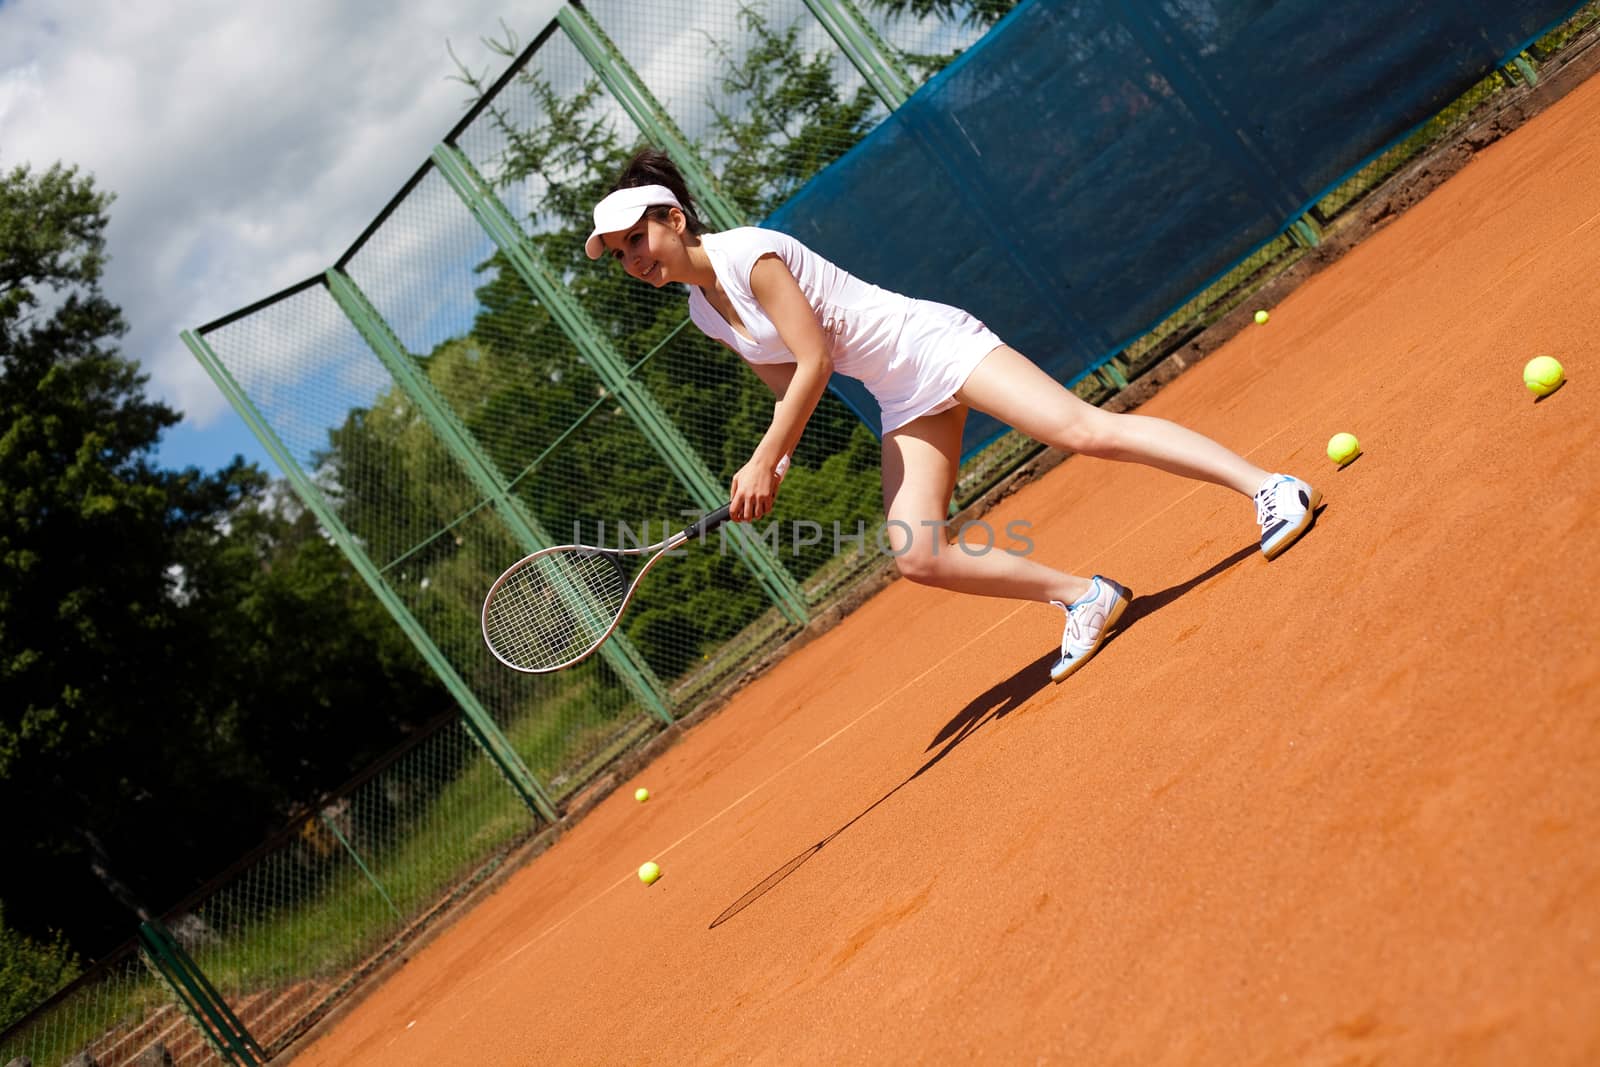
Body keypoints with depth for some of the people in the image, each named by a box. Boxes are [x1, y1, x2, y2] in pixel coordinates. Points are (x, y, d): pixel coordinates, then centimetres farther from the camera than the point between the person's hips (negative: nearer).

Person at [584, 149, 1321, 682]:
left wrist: (763, 460, -17)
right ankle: (1084, 598, 6)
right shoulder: (705, 313, 8)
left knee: (1088, 432, -21)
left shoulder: (749, 254, -17)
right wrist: (773, 463, -2)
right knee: (917, 558, -6)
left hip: (933, 343, -8)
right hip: (905, 401, 8)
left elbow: (815, 362, -19)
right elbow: (790, 387, 16)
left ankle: (1270, 487, -14)